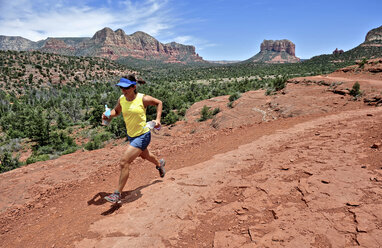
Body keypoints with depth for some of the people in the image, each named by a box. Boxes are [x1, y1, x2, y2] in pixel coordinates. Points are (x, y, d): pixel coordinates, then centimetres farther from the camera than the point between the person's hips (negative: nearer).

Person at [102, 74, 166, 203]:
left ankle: (117, 194, 0)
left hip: (143, 136, -7)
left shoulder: (143, 99, -19)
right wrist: (109, 115, -8)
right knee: (144, 155, 31)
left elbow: (159, 103, -2)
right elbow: (116, 111, 14)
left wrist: (157, 119, -11)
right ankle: (160, 163, 64)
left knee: (124, 162, -14)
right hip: (131, 135, 7)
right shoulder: (121, 99, -6)